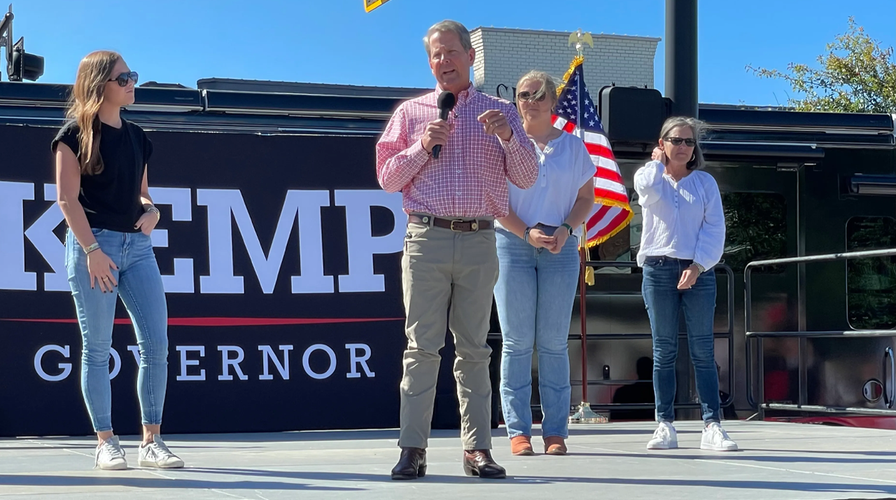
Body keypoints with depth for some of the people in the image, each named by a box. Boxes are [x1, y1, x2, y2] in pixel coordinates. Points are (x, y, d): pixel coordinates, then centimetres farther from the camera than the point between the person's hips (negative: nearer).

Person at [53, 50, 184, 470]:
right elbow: (67, 198, -8)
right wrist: (92, 250, -16)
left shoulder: (136, 137, 16)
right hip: (93, 245, -6)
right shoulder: (77, 134, -2)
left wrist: (151, 211, 1)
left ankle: (151, 442, 6)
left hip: (137, 245, 6)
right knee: (97, 349, -1)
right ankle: (106, 443, 7)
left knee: (156, 344, -1)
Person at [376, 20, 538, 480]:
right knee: (422, 347, -3)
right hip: (426, 238, -1)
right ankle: (413, 449, -2)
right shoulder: (411, 112, 12)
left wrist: (508, 136, -9)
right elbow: (387, 178, 9)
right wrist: (422, 146, -5)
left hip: (479, 240, 1)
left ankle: (477, 448, 6)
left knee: (473, 348, 3)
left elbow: (526, 178, 7)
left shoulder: (499, 113, 13)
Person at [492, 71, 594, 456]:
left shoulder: (573, 146, 11)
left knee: (554, 342, 0)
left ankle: (556, 431, 4)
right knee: (517, 341, -3)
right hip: (513, 244, -1)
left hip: (560, 247, 1)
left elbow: (586, 197, 11)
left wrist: (566, 230, -8)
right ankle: (518, 431, 1)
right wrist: (526, 232, -12)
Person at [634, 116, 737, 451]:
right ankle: (665, 425, 3)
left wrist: (697, 266, -10)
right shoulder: (649, 177, 10)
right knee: (664, 351, 1)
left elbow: (715, 229, 2)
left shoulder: (705, 183, 10)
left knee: (703, 351, -2)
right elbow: (647, 189, -16)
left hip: (697, 271, 0)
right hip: (659, 269, 0)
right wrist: (657, 162, 3)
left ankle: (712, 425, -4)